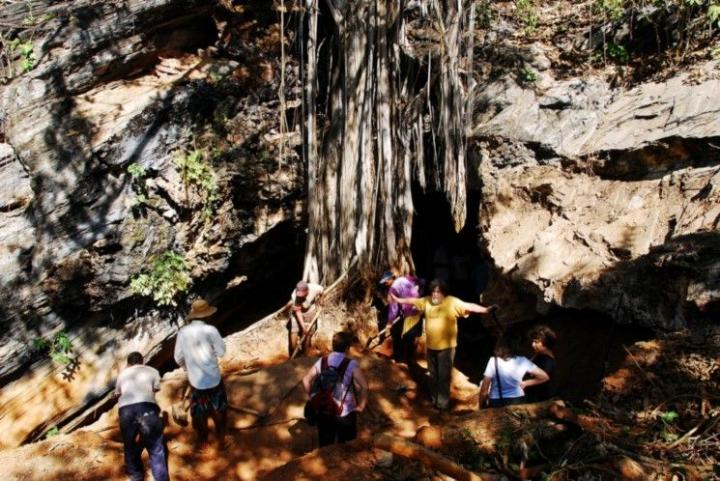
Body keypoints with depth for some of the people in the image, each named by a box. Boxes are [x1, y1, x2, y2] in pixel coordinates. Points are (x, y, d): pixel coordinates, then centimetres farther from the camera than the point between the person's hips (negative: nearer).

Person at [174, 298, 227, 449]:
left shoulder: (183, 332, -8)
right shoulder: (210, 330, -18)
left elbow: (178, 358, 1)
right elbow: (221, 352, -9)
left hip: (195, 380, 2)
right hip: (213, 378, -2)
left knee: (199, 413, 19)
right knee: (219, 411, 19)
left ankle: (201, 441, 32)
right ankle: (221, 439, 29)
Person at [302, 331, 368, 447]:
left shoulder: (322, 361, -3)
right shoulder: (351, 364, -16)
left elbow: (306, 380, 1)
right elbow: (364, 386, -24)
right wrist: (361, 406, -12)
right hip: (345, 413, -3)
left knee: (325, 445, 18)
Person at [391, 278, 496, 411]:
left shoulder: (453, 302, -16)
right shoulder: (427, 301, 0)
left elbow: (469, 306, -25)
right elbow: (413, 301, 14)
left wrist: (486, 310, -38)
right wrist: (398, 300, 22)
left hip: (446, 346, -5)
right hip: (430, 346, 5)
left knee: (443, 375, 1)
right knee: (433, 375, 20)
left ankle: (443, 402, 14)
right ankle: (434, 399, 37)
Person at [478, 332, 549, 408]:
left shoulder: (493, 361, -13)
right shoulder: (522, 361, -5)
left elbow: (484, 389, -12)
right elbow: (544, 377, 2)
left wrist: (481, 407, 1)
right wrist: (525, 383, 10)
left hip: (496, 403, -2)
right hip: (517, 402, 2)